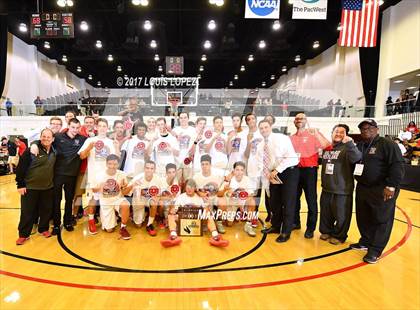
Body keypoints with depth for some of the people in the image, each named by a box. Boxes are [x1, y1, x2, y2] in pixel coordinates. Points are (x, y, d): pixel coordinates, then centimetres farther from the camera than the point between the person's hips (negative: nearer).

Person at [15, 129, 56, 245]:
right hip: (30, 187, -4)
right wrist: (20, 184, -11)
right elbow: (21, 167, -11)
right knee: (27, 212, 6)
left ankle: (43, 229, 31)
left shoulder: (54, 151, 2)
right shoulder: (31, 150, -13)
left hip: (47, 188, 4)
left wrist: (52, 182, 12)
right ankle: (23, 234, 21)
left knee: (46, 210, 13)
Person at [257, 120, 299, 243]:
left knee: (288, 203, -1)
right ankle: (276, 226, 32)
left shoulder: (281, 138, -9)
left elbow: (291, 157, -18)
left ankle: (286, 232, 13)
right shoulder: (260, 146, 9)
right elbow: (261, 164, 4)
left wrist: (277, 170, -19)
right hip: (273, 175, 6)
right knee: (274, 202, 13)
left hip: (289, 172, -6)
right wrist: (268, 174, -14)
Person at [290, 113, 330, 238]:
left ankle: (310, 228, 11)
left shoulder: (313, 133, -3)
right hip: (295, 170, 5)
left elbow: (327, 147, -16)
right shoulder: (292, 137, 11)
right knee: (294, 198, 14)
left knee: (311, 200, 0)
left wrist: (317, 134, -25)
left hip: (309, 170, -5)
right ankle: (295, 222, 29)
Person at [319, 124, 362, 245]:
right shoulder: (326, 148, 11)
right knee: (325, 213, 16)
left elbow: (356, 158, -28)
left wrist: (349, 143, -37)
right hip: (326, 188, 6)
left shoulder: (347, 148, -8)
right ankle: (326, 231, 34)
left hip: (342, 190, -6)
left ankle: (339, 236, 23)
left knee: (341, 215, 4)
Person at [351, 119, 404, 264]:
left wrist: (391, 186, -21)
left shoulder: (387, 144, -8)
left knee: (381, 220, 2)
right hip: (362, 188, 7)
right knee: (363, 218, 14)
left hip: (382, 190, -7)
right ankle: (365, 242, 30)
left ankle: (375, 250, 11)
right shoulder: (359, 146, 13)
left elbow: (397, 165, -15)